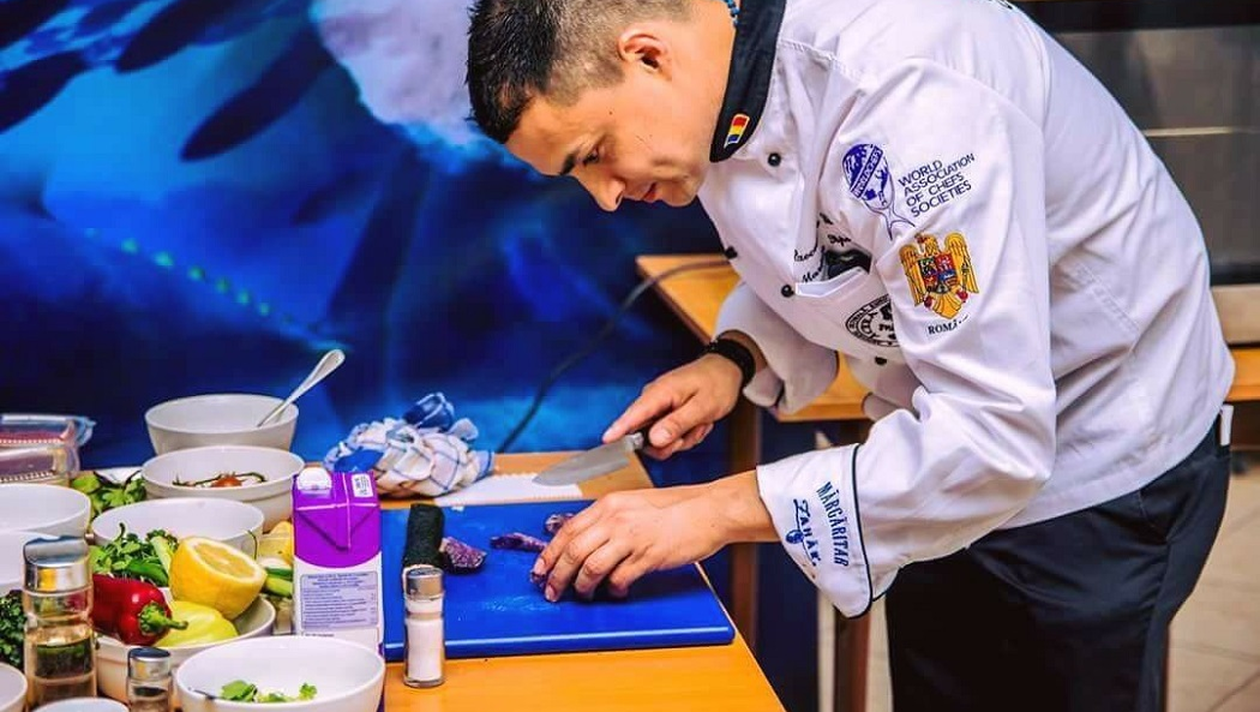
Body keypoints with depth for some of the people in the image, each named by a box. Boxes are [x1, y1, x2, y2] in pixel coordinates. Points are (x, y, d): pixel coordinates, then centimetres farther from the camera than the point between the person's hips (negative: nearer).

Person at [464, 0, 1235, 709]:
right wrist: (736, 357, -10)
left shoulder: (905, 90, -35)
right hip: (947, 445, 8)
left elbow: (994, 436, -35)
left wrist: (715, 510, -31)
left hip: (1099, 470, -7)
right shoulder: (721, 81, -9)